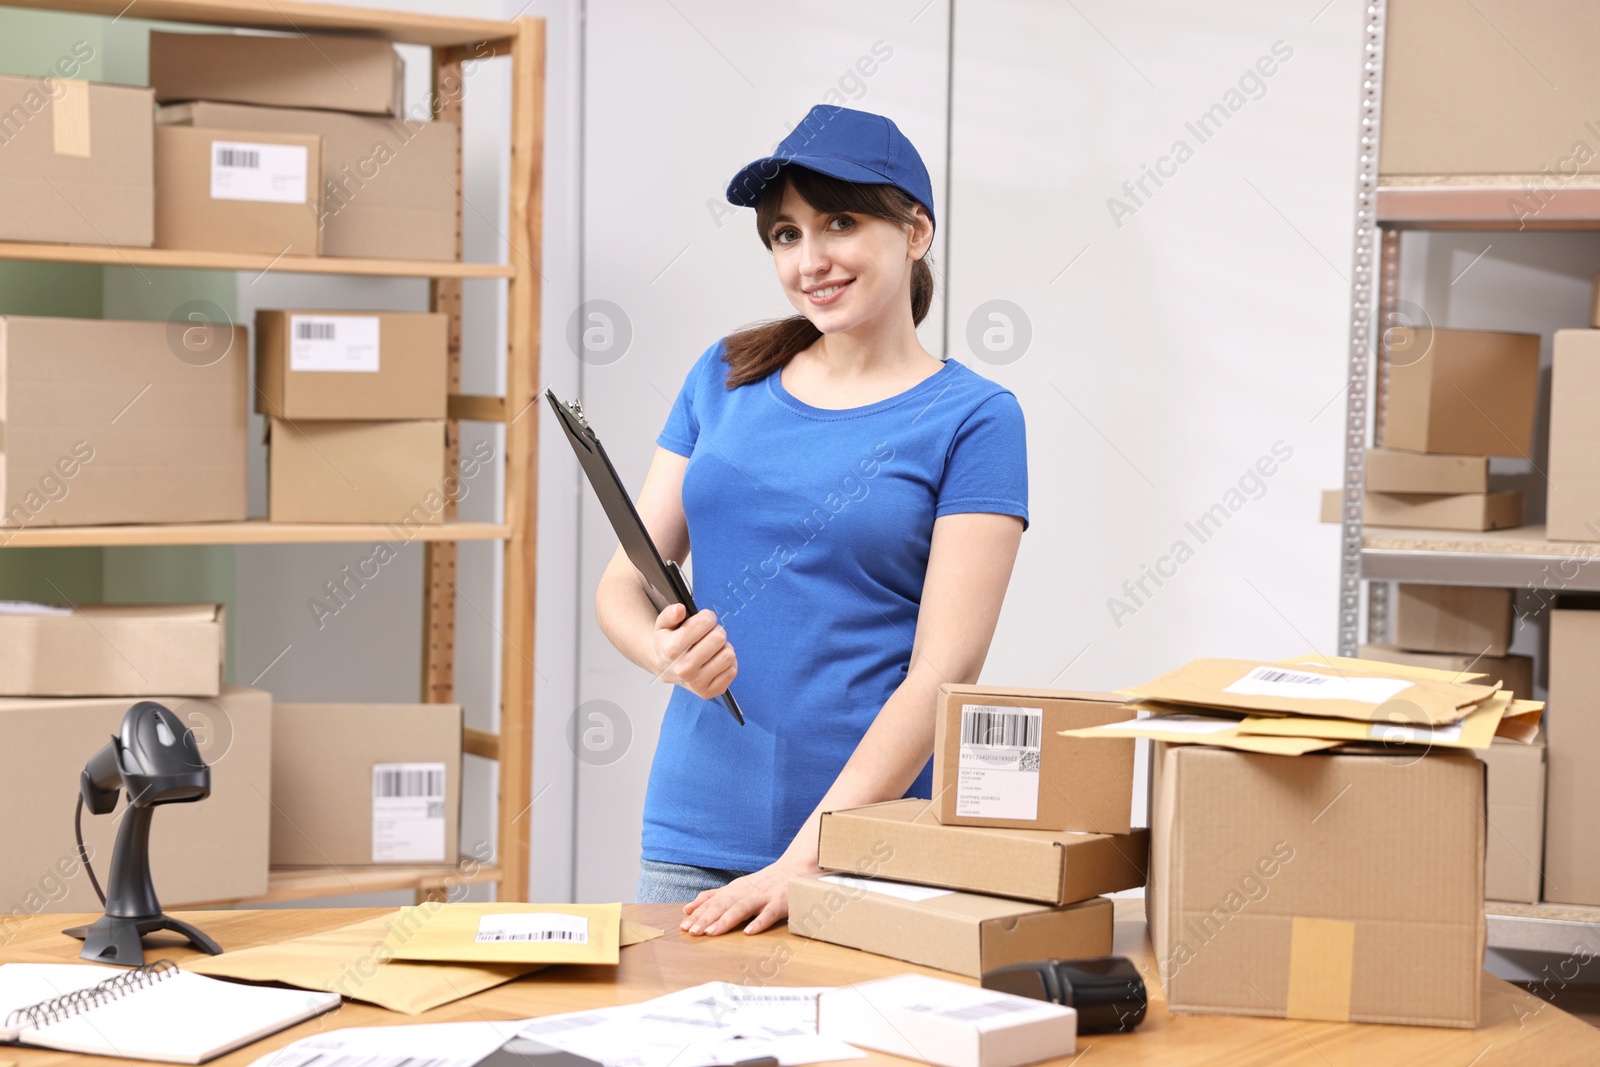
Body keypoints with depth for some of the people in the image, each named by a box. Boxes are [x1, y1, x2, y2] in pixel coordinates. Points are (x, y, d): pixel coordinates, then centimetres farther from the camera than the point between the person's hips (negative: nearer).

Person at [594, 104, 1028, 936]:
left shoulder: (972, 420, -4)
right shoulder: (727, 376, 9)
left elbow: (943, 671, -11)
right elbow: (621, 583, 9)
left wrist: (803, 861, -18)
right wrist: (664, 650, -15)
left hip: (869, 839, -3)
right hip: (695, 830, 3)